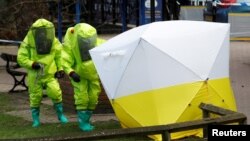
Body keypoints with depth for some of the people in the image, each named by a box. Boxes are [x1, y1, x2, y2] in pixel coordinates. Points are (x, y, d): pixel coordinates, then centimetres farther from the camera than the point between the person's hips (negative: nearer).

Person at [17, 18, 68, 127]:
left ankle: (60, 114, 6)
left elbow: (59, 56, 9)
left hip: (50, 74, 1)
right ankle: (35, 119, 23)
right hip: (34, 75, -1)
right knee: (35, 97, 6)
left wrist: (60, 69, 1)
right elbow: (21, 58, -13)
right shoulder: (28, 42, -14)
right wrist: (32, 64, -27)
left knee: (55, 92, -14)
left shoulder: (54, 42, -6)